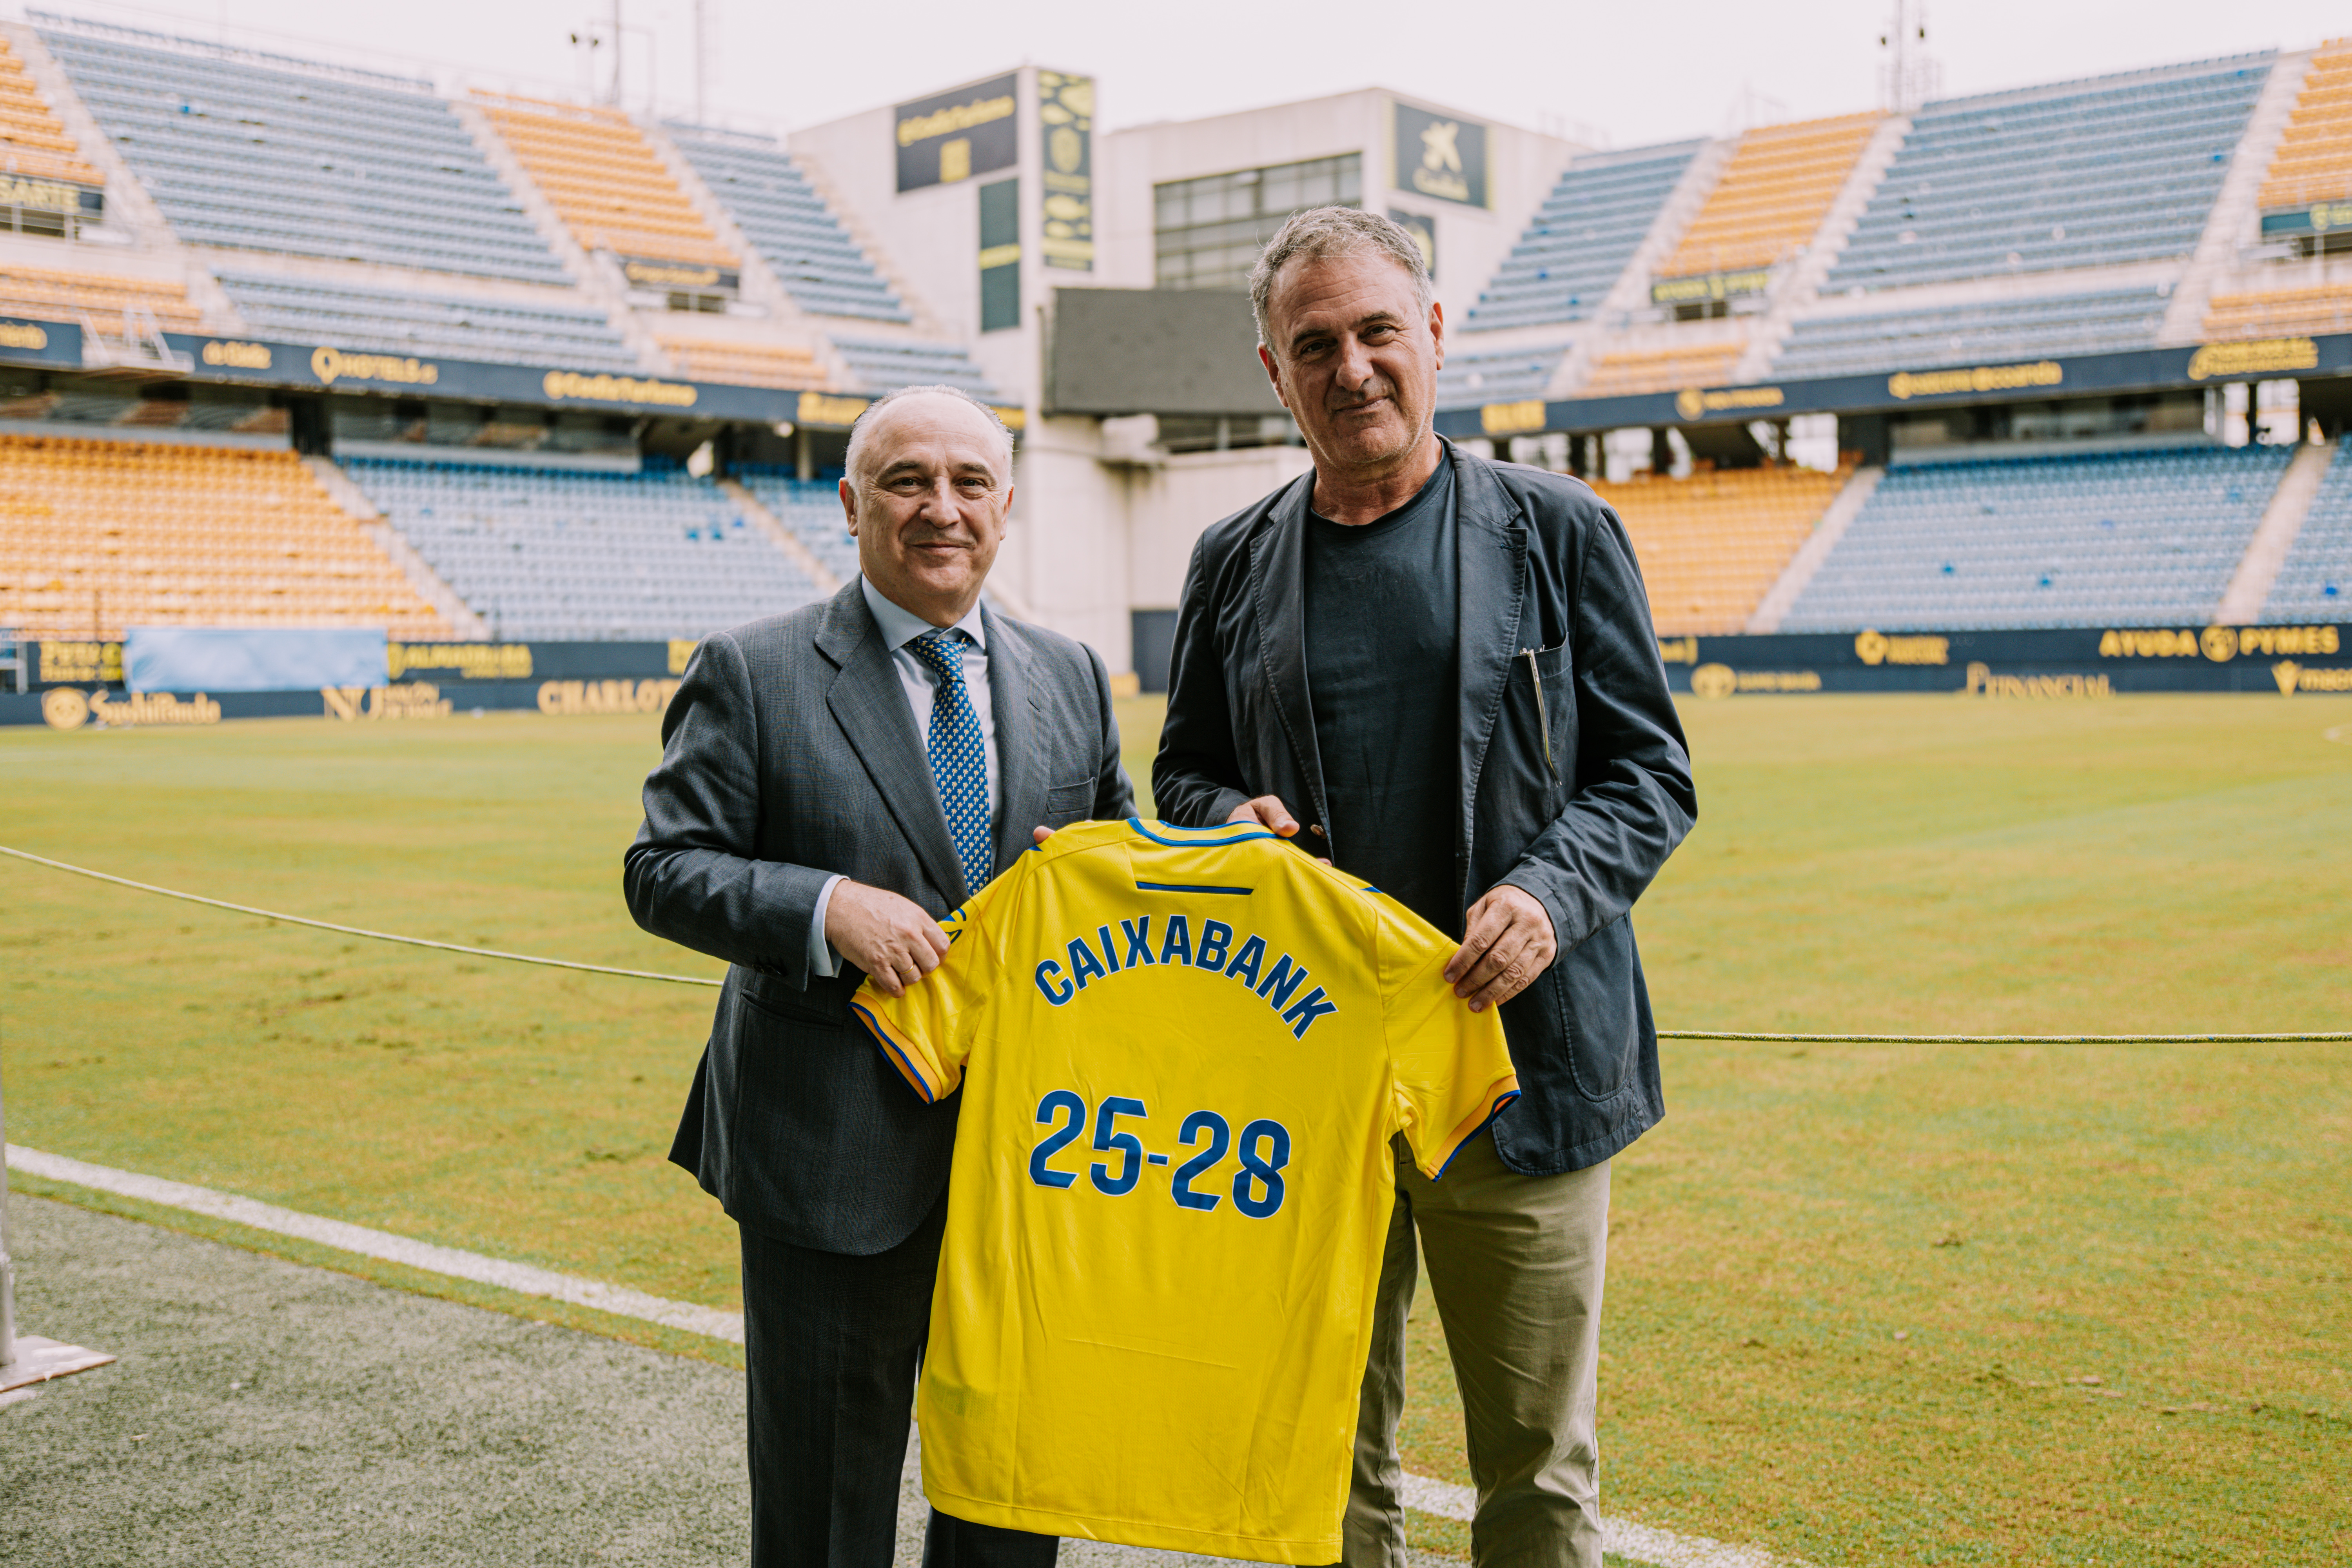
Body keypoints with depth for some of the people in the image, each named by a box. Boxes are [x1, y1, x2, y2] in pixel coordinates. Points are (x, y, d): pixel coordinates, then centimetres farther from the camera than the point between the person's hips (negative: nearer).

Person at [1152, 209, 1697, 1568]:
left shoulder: (1558, 532, 1)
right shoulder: (1234, 564, 9)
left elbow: (1651, 770, 1)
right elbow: (1185, 771, 18)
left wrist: (1553, 892, -17)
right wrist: (1227, 822, -5)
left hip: (1521, 1058, -2)